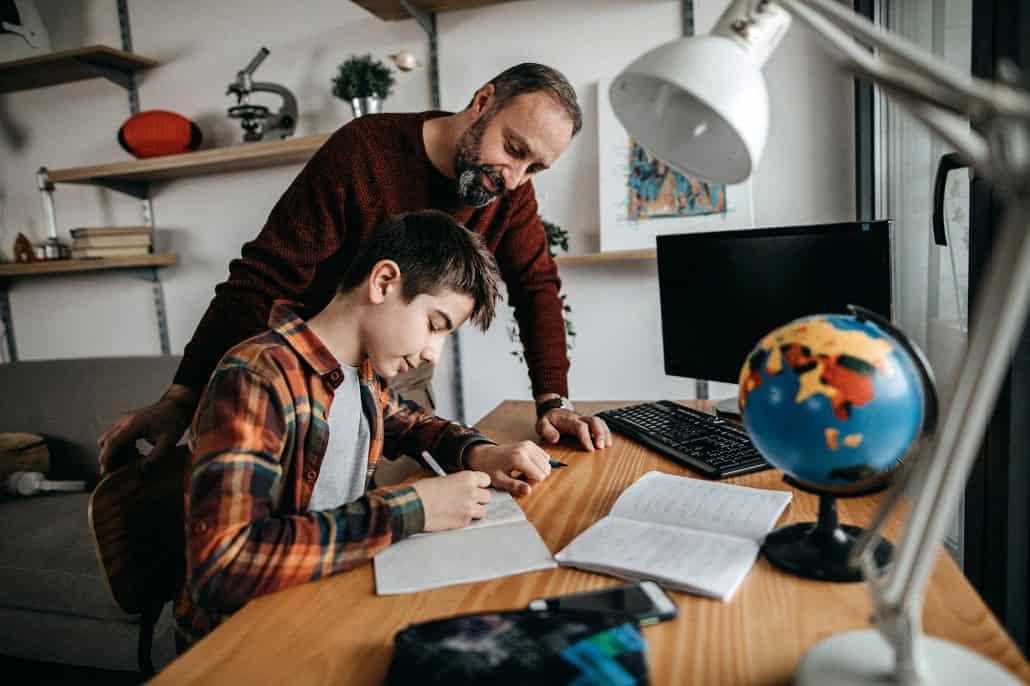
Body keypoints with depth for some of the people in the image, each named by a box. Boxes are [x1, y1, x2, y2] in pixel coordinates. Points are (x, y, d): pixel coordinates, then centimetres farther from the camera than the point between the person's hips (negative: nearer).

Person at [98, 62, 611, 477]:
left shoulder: (511, 188, -9)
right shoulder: (362, 151, -23)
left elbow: (538, 287, -7)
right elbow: (262, 281, -23)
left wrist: (553, 401, -20)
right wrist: (181, 399, -25)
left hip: (403, 376, 5)